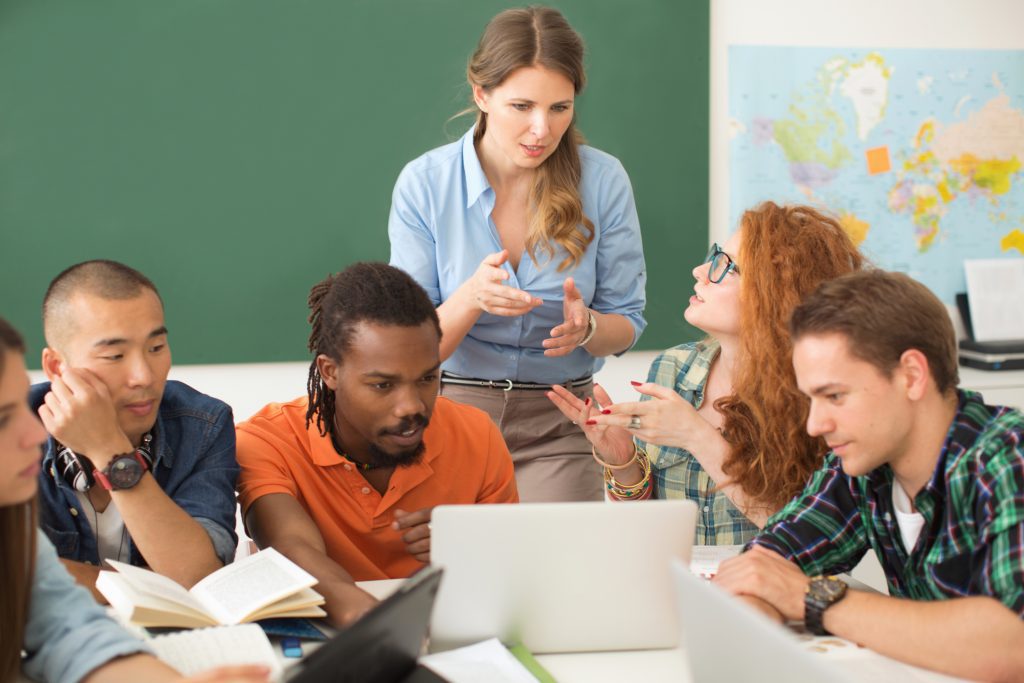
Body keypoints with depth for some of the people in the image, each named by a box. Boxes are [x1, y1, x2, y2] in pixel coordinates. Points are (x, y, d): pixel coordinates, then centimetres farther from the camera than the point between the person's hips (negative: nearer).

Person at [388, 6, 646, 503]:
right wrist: (471, 299, -27)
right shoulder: (424, 183, -7)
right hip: (453, 411, 0)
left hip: (558, 424, 1)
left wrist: (585, 327, -21)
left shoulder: (603, 180, -5)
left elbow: (626, 325, 3)